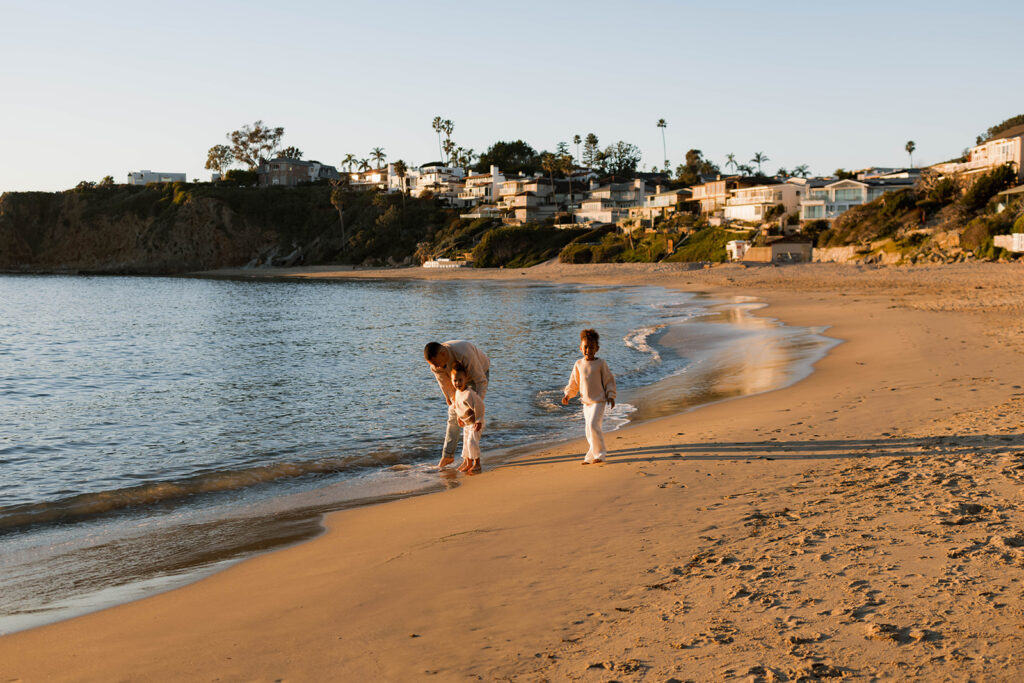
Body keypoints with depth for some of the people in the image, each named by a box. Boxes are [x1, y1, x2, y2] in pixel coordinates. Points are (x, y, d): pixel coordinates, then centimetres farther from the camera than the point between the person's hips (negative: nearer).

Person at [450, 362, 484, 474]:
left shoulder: (469, 394, -30)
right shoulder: (457, 392, 0)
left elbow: (479, 406, -28)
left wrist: (479, 421, -24)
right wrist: (458, 418, 22)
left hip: (475, 423, -9)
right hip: (466, 423, 9)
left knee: (472, 442, -17)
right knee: (466, 442, 16)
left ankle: (477, 464, -7)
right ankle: (467, 462, 30)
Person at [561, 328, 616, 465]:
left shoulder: (601, 363, -5)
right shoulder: (578, 364, 6)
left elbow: (609, 380, 1)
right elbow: (574, 382, 12)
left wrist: (611, 395, -7)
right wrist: (567, 394, 0)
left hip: (599, 401, -5)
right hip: (586, 402, 5)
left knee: (593, 425, -17)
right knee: (588, 430, 6)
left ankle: (599, 454, -6)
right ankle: (593, 455, 18)